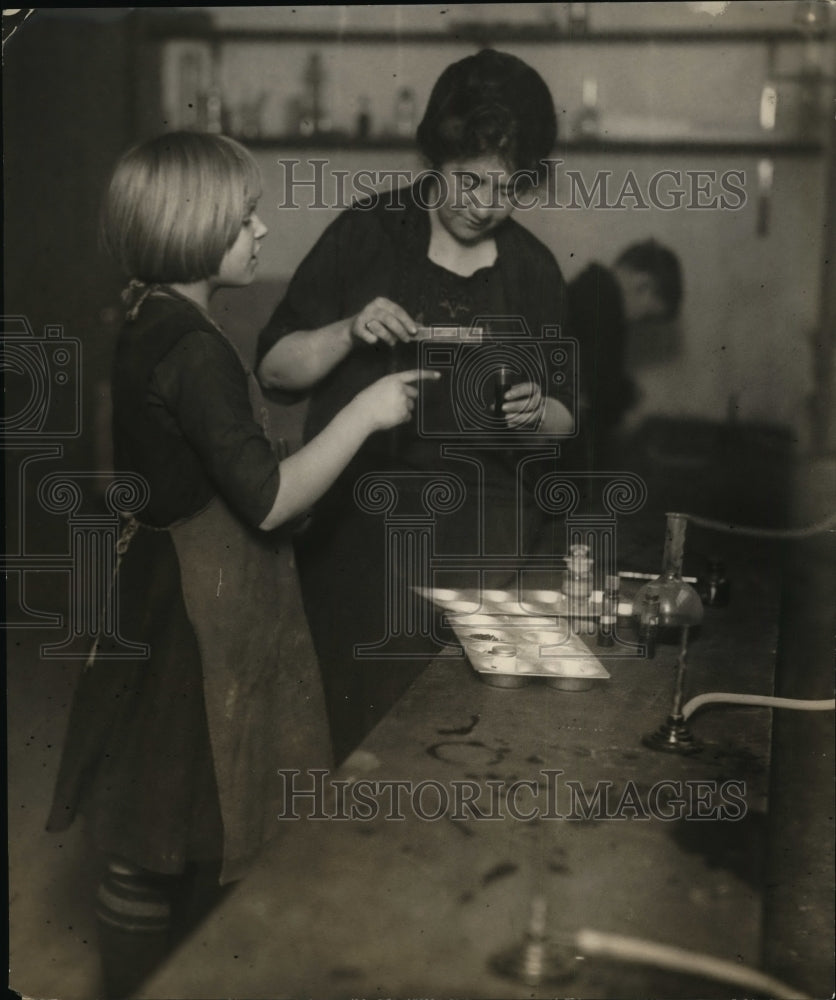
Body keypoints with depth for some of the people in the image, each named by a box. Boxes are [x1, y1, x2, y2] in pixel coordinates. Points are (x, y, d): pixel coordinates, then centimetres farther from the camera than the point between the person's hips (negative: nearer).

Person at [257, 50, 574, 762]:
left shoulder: (532, 269, 7)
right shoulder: (365, 235, -1)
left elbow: (563, 419, 12)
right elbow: (274, 368, 0)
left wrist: (537, 412, -10)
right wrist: (349, 331, -17)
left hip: (479, 539, 2)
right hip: (358, 531, -1)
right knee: (348, 721, 2)